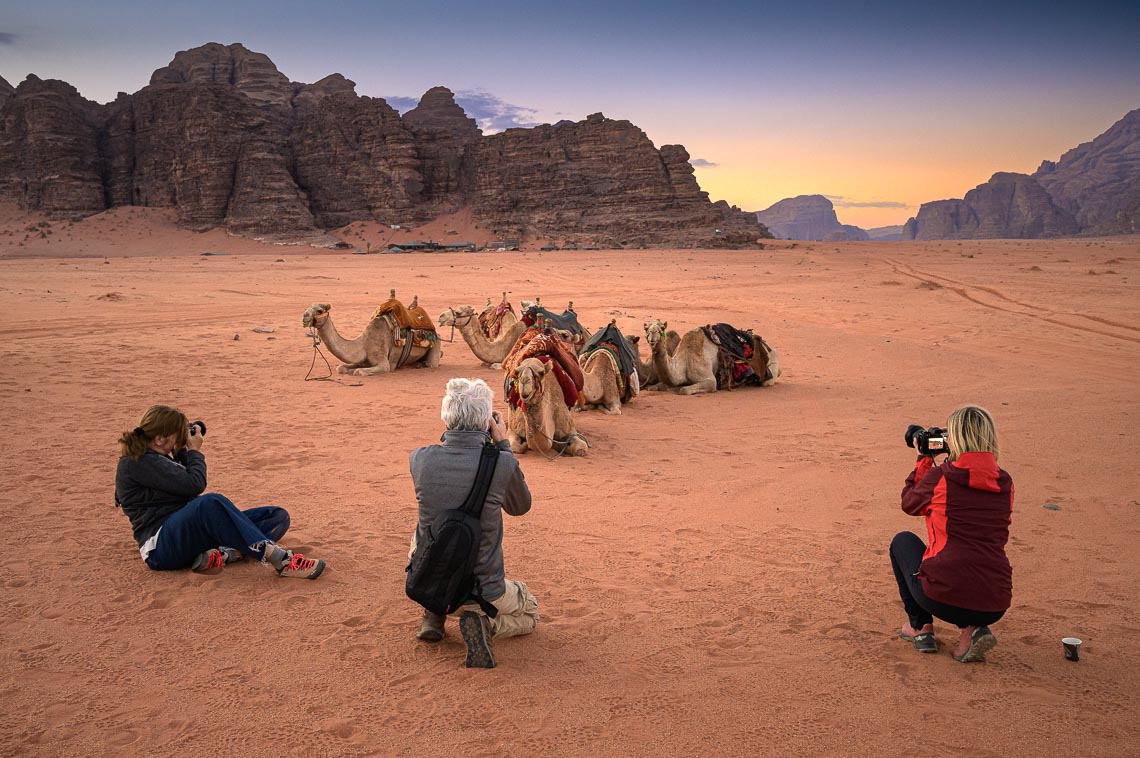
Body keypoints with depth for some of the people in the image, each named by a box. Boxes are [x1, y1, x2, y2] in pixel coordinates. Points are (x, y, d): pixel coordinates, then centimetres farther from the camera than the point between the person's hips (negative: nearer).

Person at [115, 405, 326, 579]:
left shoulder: (153, 458, 20)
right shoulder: (137, 462, -10)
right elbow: (195, 484, -17)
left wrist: (182, 452, 18)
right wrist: (195, 451, 0)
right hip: (161, 546, -10)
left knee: (278, 516, -4)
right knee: (211, 503, -42)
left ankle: (222, 554, -32)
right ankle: (280, 559, -44)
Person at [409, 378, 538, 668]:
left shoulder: (419, 458, -14)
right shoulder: (503, 463, -21)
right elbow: (521, 506, 2)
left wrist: (449, 435, 8)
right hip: (482, 591, -3)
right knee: (528, 612, 29)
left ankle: (433, 614, 21)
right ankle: (483, 623, -3)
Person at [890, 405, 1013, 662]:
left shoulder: (938, 477, -5)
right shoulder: (1005, 483, 7)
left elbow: (908, 503, 17)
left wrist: (924, 459, 28)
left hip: (942, 598, -4)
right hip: (995, 607, 4)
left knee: (903, 541, 25)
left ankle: (920, 627, 25)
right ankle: (973, 629, 12)